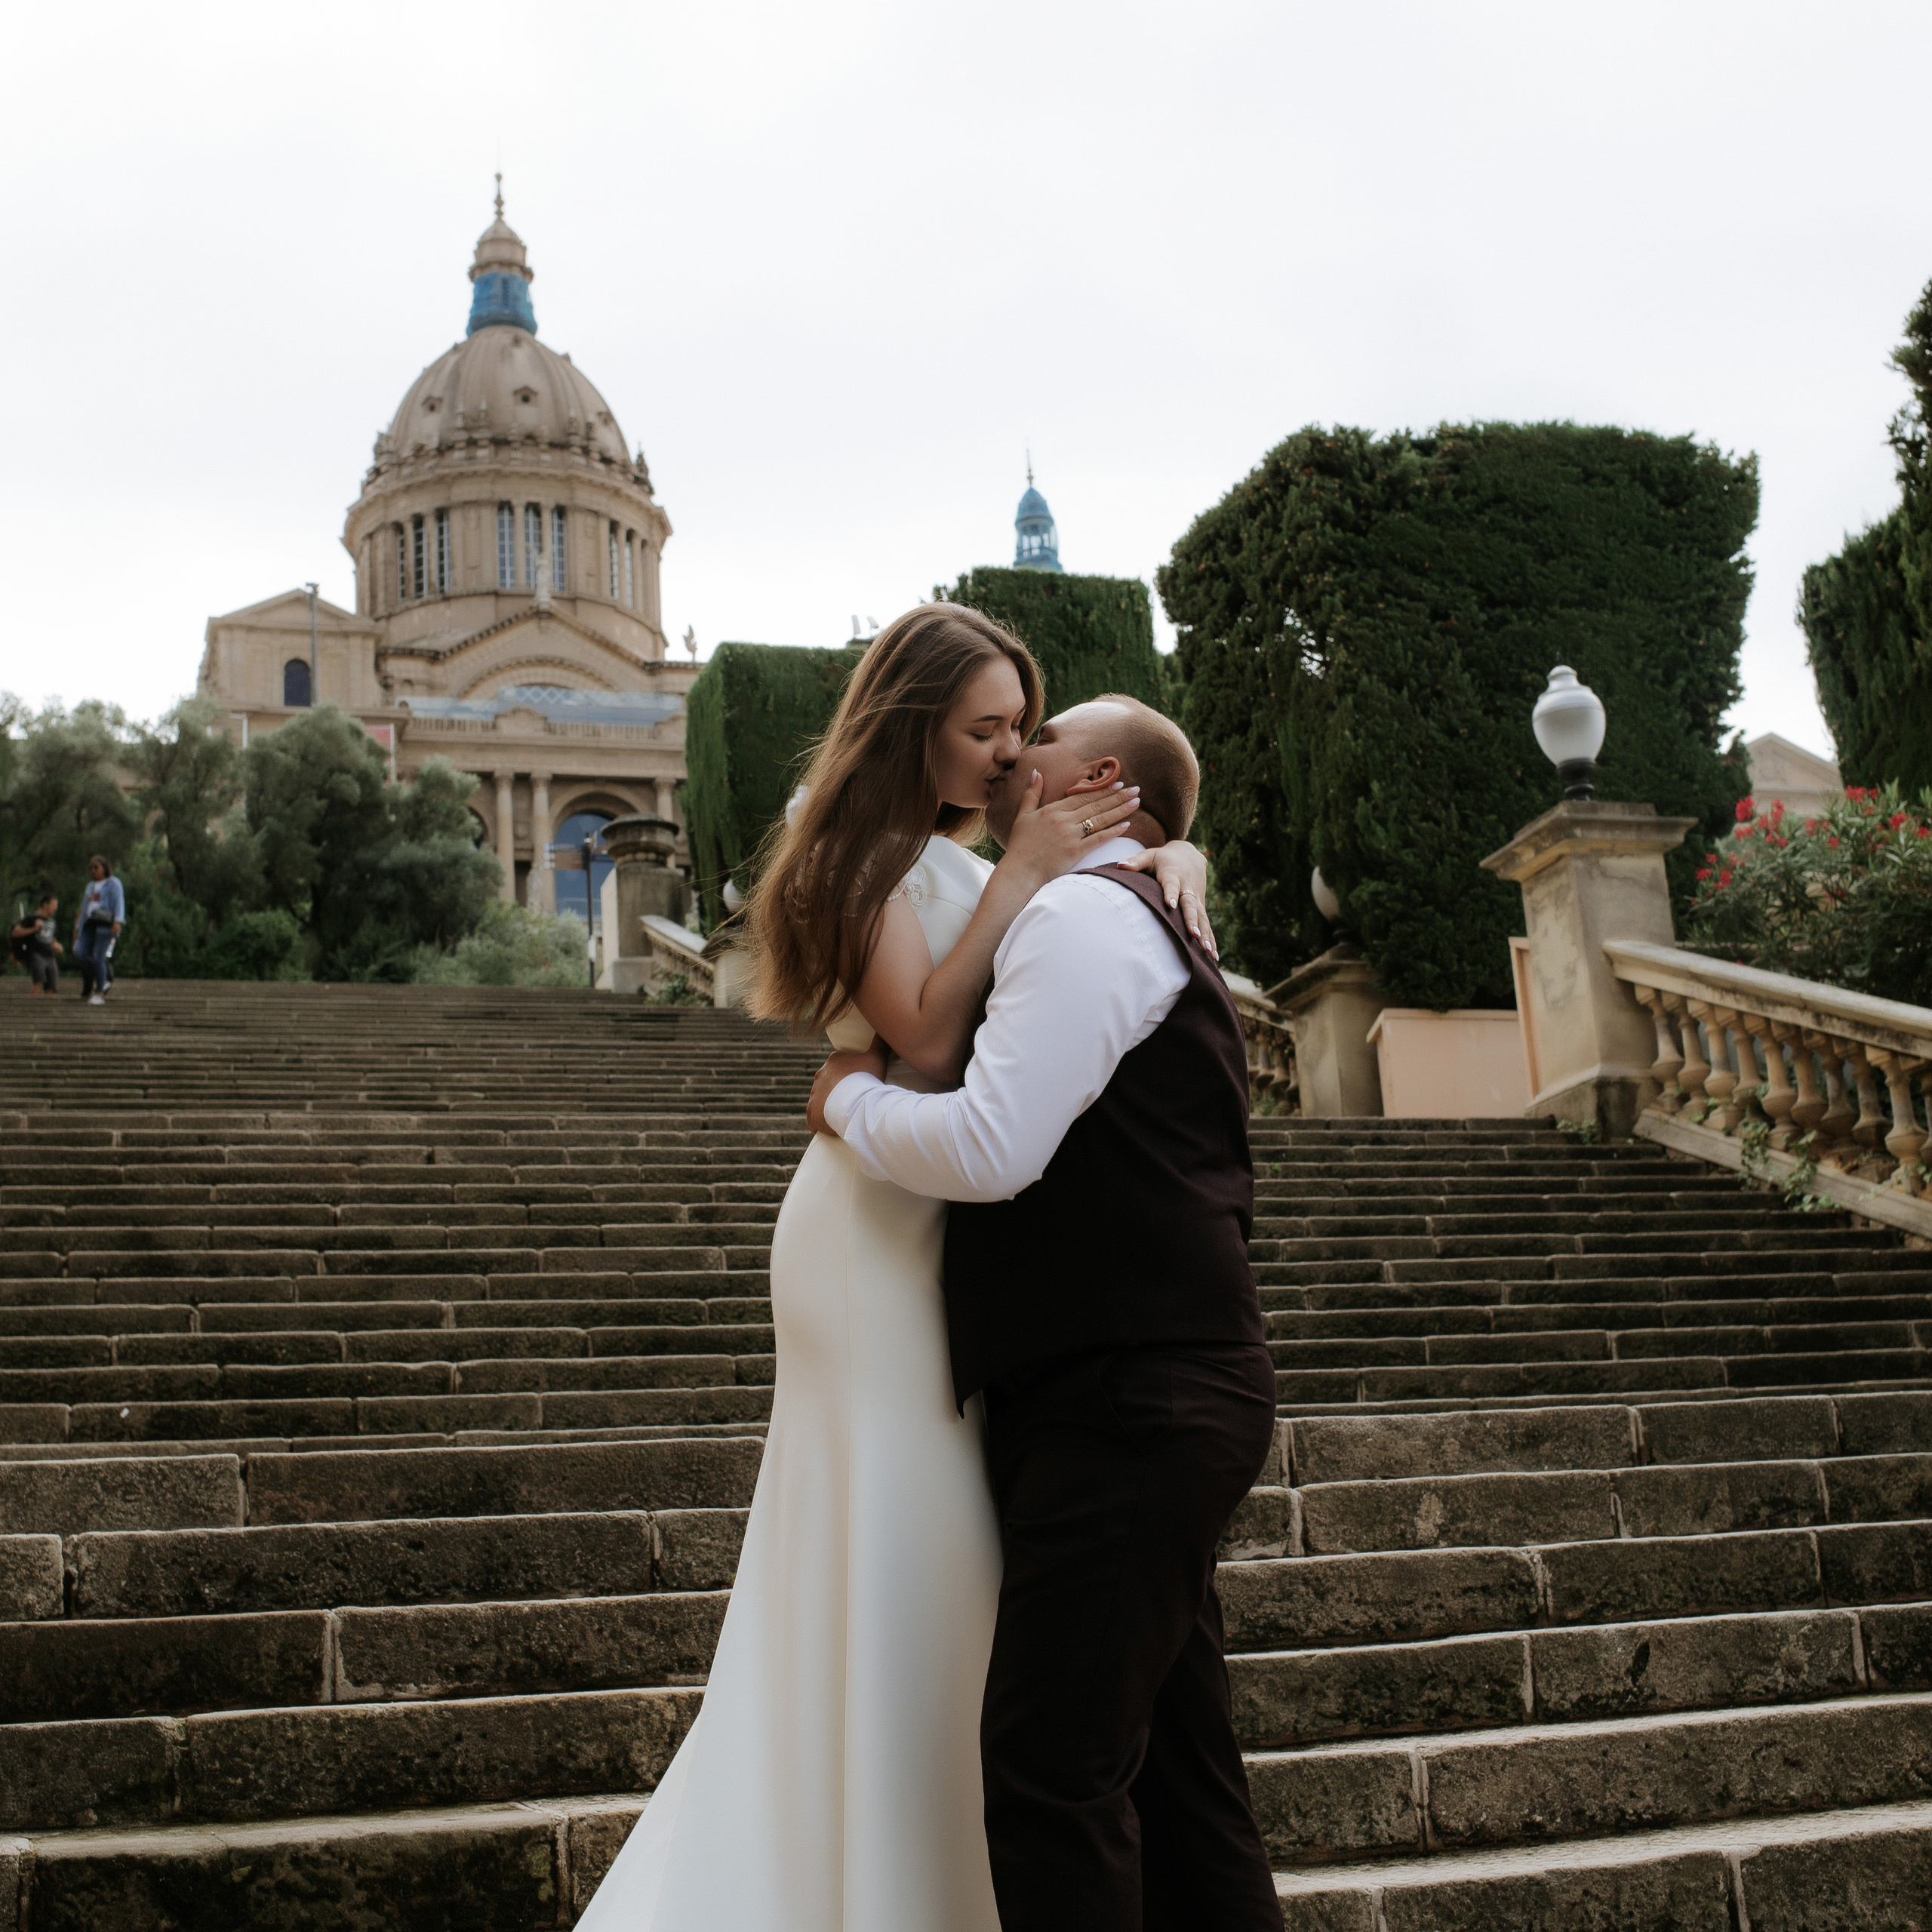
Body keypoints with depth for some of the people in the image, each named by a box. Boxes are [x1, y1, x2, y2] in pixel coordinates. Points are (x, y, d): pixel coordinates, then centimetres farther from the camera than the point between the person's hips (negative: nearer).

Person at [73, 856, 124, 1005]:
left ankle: (100, 994, -9)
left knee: (98, 957, -13)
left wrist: (117, 921, -23)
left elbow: (119, 903, -8)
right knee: (79, 952, -13)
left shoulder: (113, 883, 5)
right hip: (90, 924, 7)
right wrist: (78, 928, 22)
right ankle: (105, 977, 2)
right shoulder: (91, 886, 26)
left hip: (105, 924, -7)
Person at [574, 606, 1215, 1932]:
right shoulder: (871, 856, -7)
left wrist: (1172, 860, 0)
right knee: (896, 1575, -4)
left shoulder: (972, 853, 15)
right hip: (888, 1224, -8)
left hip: (959, 1222, 8)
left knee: (942, 1565, 12)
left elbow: (1164, 832, 23)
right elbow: (924, 1040, -18)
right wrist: (1017, 879, -15)